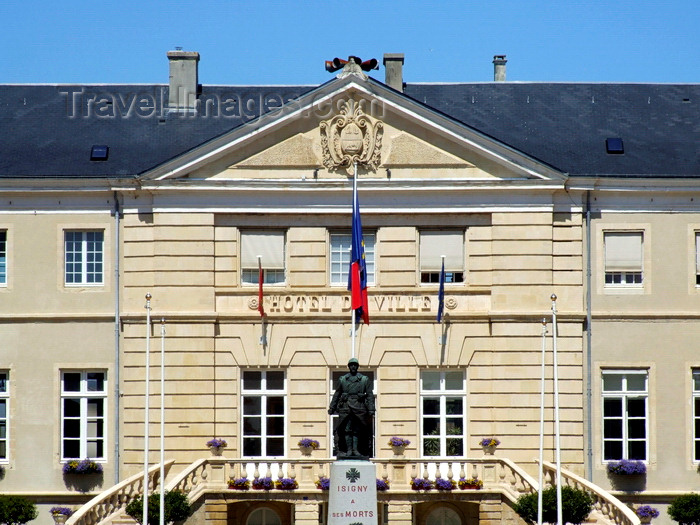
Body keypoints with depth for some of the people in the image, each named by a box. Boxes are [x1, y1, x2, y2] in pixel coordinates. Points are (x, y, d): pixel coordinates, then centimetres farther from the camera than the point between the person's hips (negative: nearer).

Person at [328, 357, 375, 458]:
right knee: (347, 429, -3)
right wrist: (332, 407, 12)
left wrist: (371, 410, -3)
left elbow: (370, 395, 5)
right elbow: (336, 394, 16)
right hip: (346, 406, 1)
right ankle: (349, 450, -1)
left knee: (357, 430, 0)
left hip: (359, 408, -1)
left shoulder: (365, 379, 9)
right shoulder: (342, 379, 12)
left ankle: (356, 450, 3)